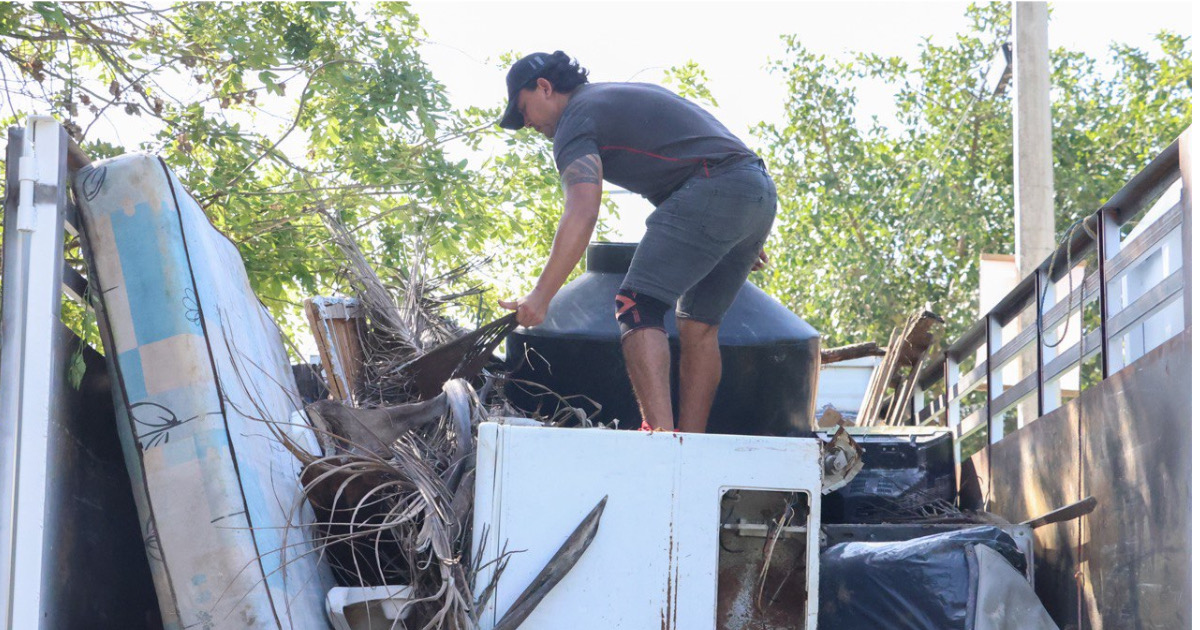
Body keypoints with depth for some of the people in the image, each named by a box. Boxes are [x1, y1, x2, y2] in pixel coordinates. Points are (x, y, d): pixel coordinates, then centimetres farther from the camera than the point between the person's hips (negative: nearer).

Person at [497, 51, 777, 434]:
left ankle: (660, 433, -28)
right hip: (761, 191, 9)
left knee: (637, 307, -12)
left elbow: (582, 214, -15)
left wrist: (541, 297, -19)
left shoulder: (576, 119, 1)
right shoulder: (626, 95, 31)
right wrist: (748, 240, 37)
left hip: (711, 192, -9)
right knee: (699, 326, 13)